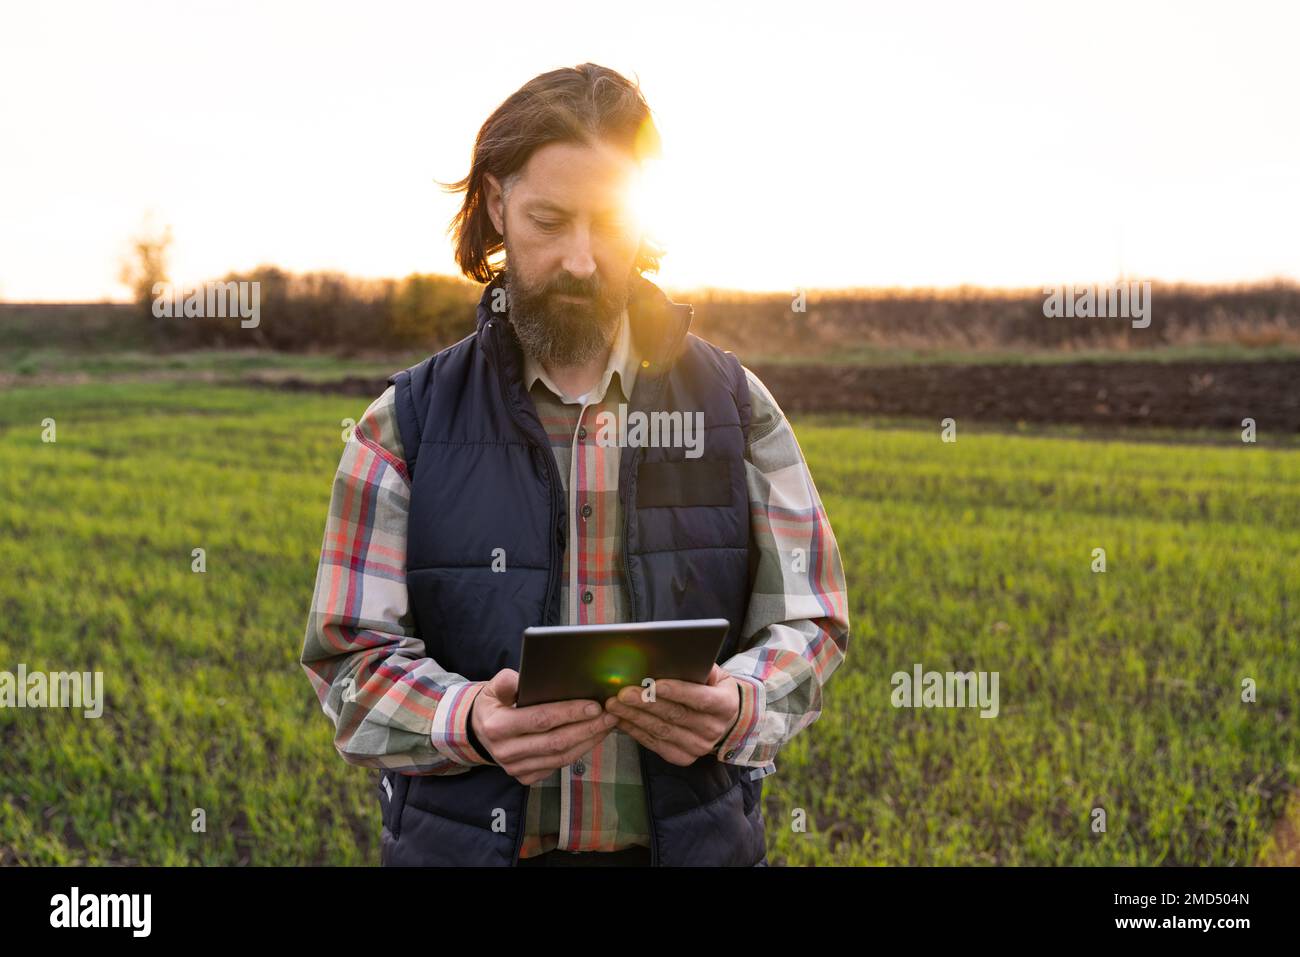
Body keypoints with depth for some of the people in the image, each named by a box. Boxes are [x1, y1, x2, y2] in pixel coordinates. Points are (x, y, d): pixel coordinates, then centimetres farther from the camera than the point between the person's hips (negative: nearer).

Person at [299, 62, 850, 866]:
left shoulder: (734, 405, 3)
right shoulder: (407, 424, 0)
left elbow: (806, 625, 2)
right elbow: (351, 657, -4)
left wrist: (736, 707, -18)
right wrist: (468, 721, -23)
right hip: (466, 839, 0)